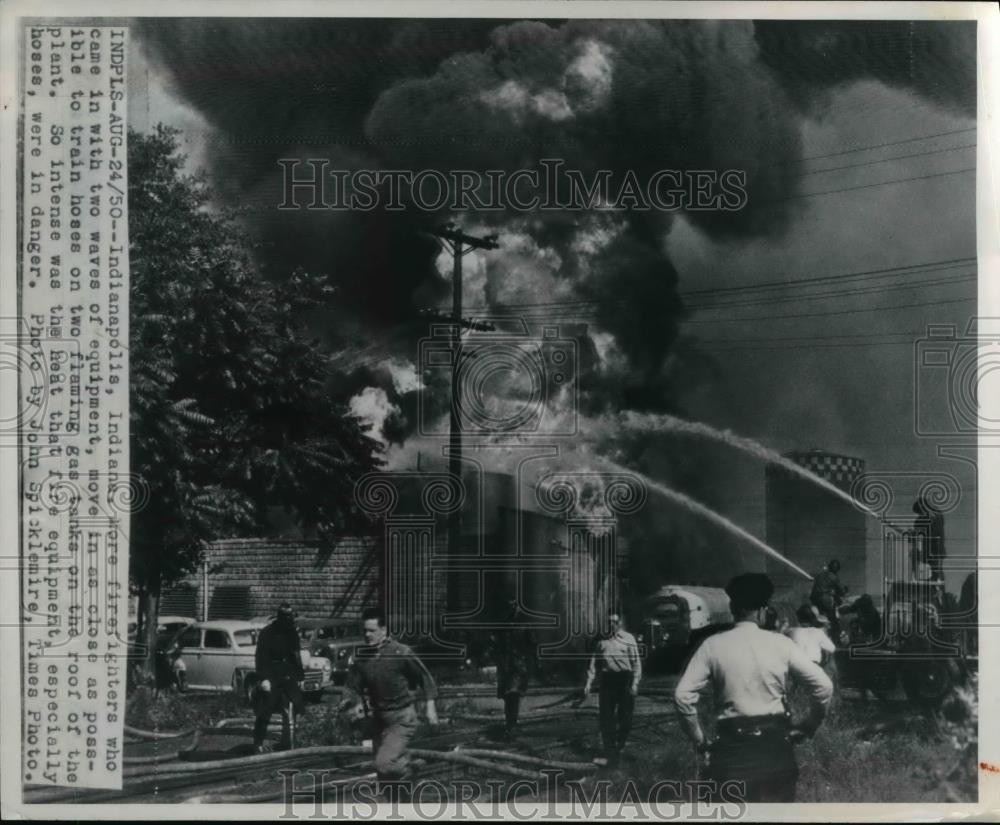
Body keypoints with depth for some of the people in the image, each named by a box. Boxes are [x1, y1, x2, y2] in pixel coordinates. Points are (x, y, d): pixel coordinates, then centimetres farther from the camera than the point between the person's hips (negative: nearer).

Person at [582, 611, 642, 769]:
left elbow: (636, 662, 1)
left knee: (625, 717, 2)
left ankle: (619, 747, 25)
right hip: (607, 680, 2)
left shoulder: (628, 638, 5)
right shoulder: (602, 641, 13)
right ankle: (610, 753, 6)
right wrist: (589, 682, 3)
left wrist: (635, 682, -8)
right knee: (606, 717, -1)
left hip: (625, 679, -2)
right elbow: (594, 662, 13)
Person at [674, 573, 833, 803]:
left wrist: (700, 741, 3)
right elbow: (824, 687, -2)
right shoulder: (781, 644, -2)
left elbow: (683, 696, -8)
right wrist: (806, 728, 11)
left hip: (731, 746, -1)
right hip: (775, 744, 1)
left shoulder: (713, 646, -3)